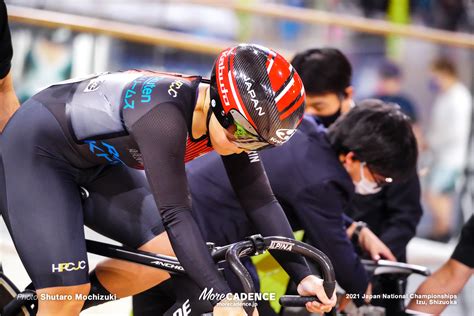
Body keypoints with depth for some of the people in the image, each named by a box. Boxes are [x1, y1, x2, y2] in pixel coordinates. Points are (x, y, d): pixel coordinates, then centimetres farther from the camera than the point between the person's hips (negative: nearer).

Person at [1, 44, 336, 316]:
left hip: (95, 159, 8)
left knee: (170, 252, -8)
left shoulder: (233, 120, -13)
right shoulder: (164, 114, -36)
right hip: (37, 146, -8)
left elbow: (261, 200, -8)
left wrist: (303, 276, -15)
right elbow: (176, 214, -39)